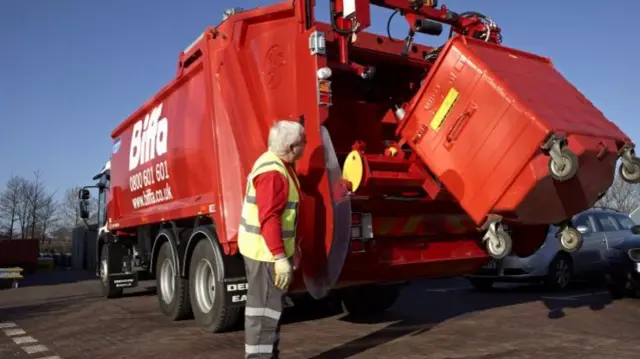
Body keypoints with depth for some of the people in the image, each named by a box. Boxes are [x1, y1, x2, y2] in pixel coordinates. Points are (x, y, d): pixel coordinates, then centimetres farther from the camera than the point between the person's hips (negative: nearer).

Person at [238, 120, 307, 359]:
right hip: (265, 249, -11)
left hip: (272, 247, 11)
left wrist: (292, 246, 23)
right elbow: (269, 218, -27)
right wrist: (280, 257, -28)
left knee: (272, 304, 18)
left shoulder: (278, 163, 11)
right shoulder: (272, 172, -22)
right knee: (264, 306, -4)